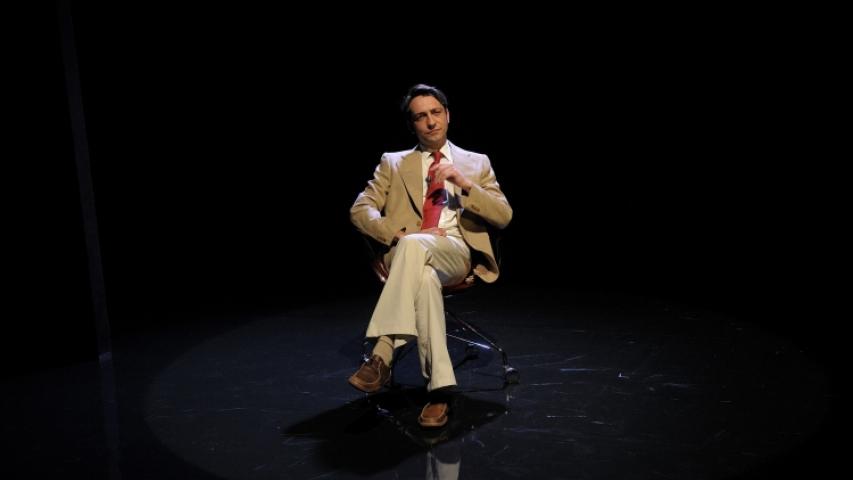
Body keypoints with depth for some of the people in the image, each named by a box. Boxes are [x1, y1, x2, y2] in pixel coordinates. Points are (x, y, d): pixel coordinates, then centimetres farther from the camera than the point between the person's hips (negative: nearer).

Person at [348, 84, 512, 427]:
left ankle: (383, 353, -45)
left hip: (457, 254, 0)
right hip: (406, 254, 1)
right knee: (425, 276, -40)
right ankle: (439, 387, -42)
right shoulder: (393, 163, 22)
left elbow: (504, 216, 9)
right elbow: (360, 210, 7)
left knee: (415, 247, -39)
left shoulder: (476, 163, 22)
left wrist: (466, 184, -7)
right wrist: (400, 233, -12)